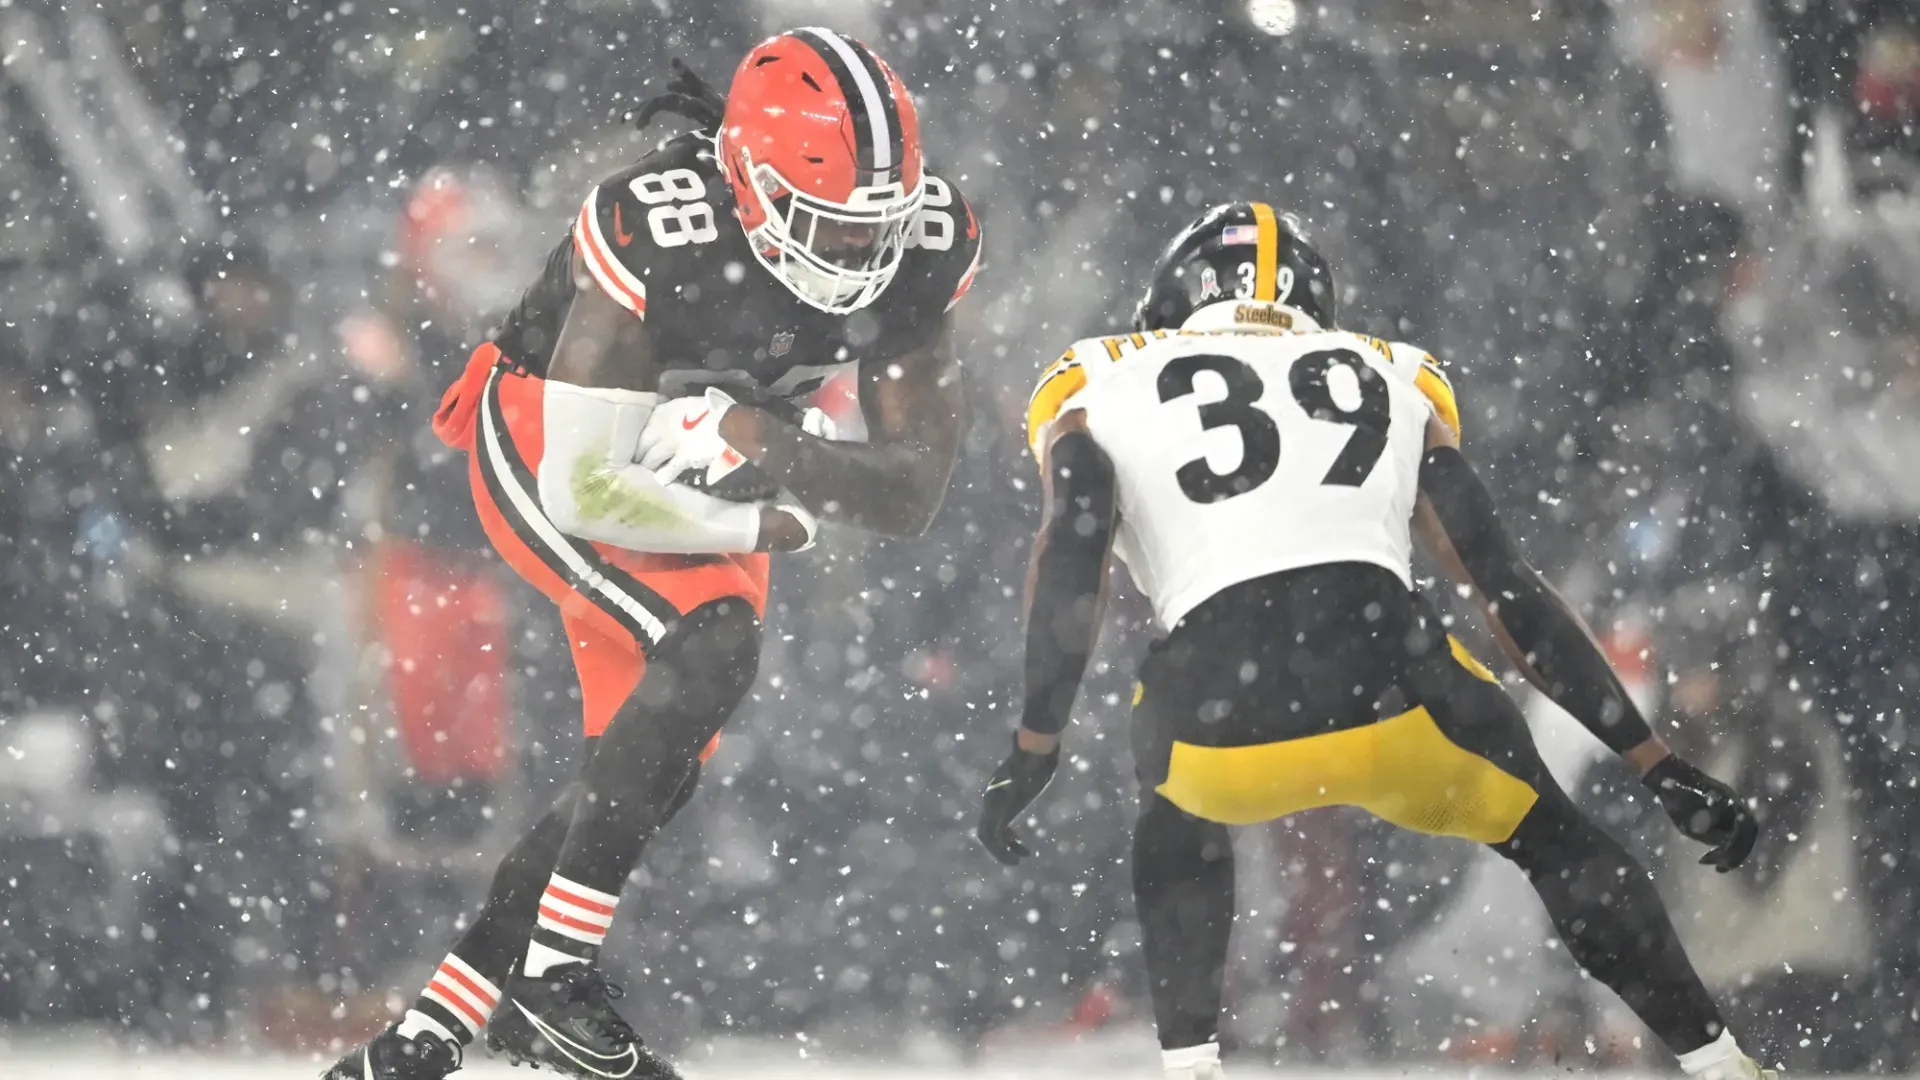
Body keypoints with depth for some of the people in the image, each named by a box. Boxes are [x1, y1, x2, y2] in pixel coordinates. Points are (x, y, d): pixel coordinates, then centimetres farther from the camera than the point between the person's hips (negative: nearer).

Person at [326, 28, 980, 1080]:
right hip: (545, 443, -7)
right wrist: (761, 528, -21)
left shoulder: (922, 241, -21)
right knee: (714, 643, -28)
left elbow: (914, 491, -16)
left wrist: (791, 458, -36)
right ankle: (553, 971, -24)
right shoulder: (655, 232, -37)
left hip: (699, 472, 7)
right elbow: (584, 484, -33)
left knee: (649, 769, 2)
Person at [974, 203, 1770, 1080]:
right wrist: (1659, 768, 27)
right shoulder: (1391, 380, 30)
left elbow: (1072, 551, 5)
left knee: (1177, 822, 36)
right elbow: (1508, 588, 25)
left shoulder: (1097, 384, 25)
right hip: (1397, 699, 1)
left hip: (1218, 718, -1)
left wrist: (1033, 751, 5)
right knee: (1554, 840, 30)